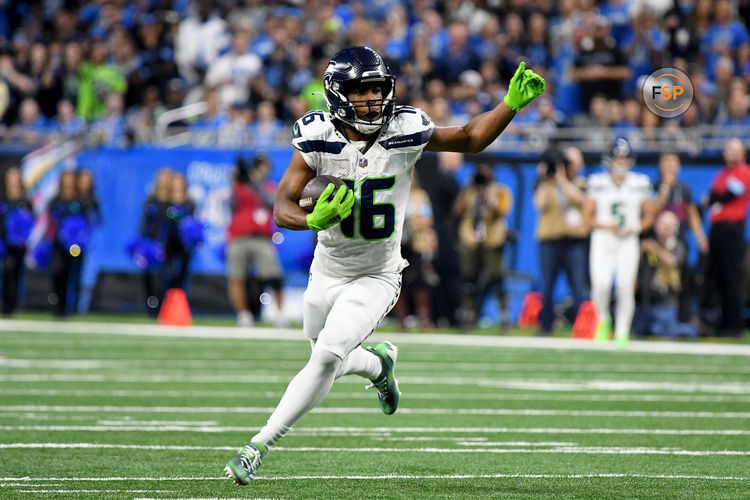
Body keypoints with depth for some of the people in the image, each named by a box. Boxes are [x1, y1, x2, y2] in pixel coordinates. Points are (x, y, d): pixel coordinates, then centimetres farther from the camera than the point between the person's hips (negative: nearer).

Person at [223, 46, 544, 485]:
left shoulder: (405, 132, -16)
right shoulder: (318, 137, -17)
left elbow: (470, 139, 0)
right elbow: (282, 208, -19)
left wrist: (512, 103, -15)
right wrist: (314, 219, -41)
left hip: (377, 277, -2)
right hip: (327, 272, 2)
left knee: (326, 357, -19)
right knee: (330, 362, 18)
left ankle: (259, 447, -10)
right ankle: (379, 363, 53)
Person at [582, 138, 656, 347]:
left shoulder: (640, 185, 5)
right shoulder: (597, 183, 2)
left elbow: (648, 216, 13)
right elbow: (587, 217, 5)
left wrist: (636, 228, -6)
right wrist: (606, 226, -11)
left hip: (628, 242, 1)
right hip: (602, 238, -1)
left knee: (625, 287, -8)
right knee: (601, 284, -16)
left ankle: (622, 332, 3)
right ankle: (604, 320, 12)